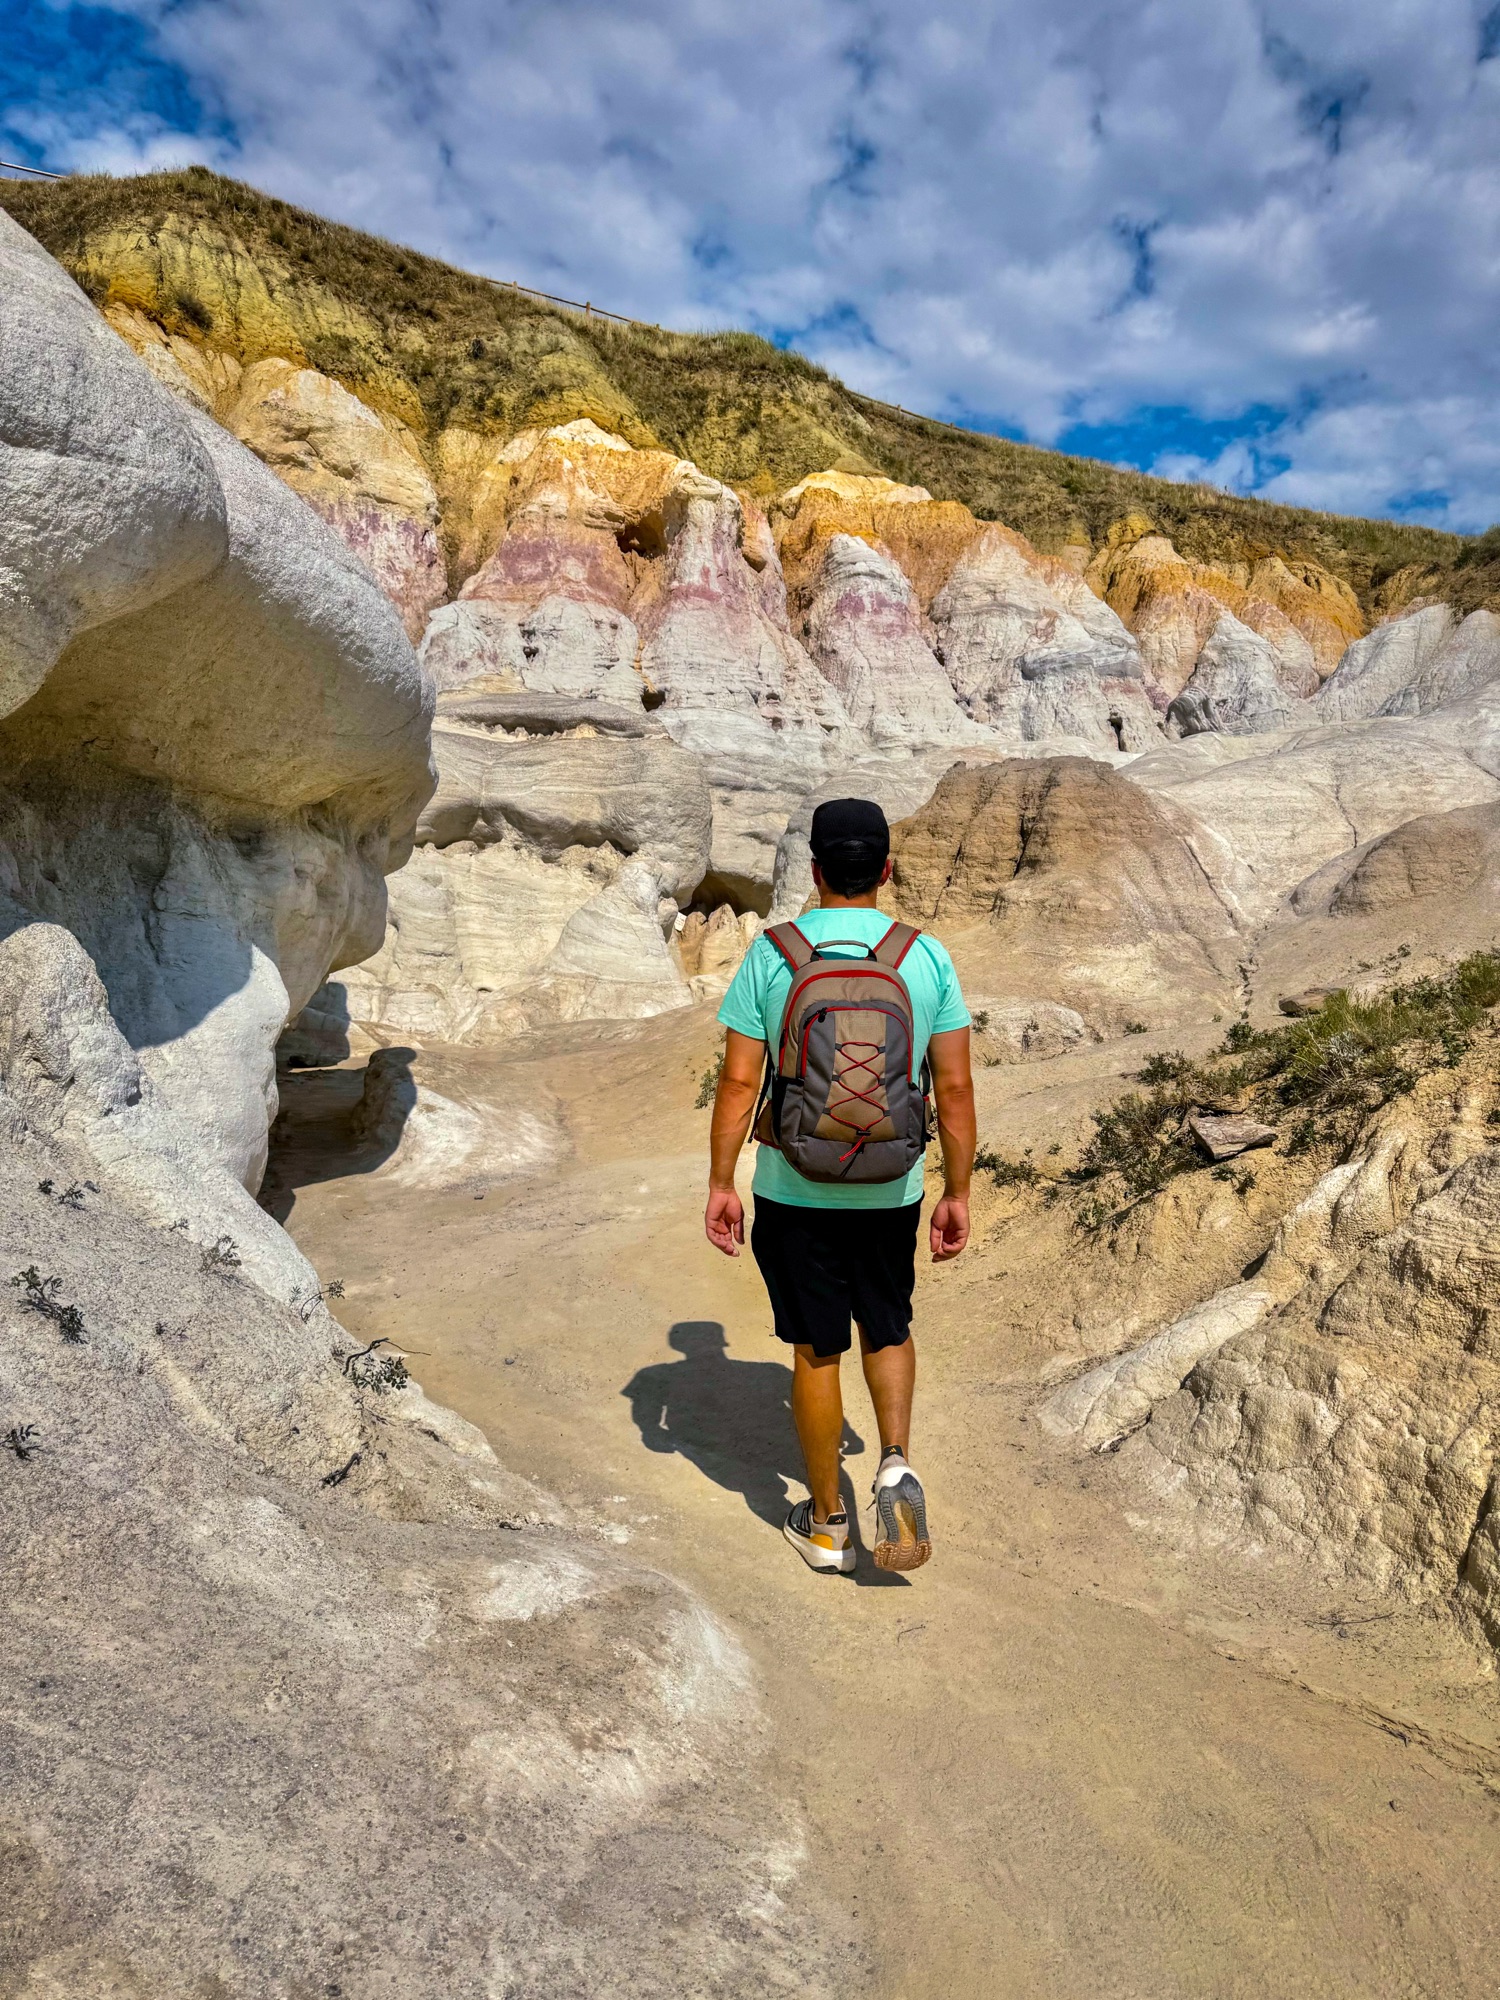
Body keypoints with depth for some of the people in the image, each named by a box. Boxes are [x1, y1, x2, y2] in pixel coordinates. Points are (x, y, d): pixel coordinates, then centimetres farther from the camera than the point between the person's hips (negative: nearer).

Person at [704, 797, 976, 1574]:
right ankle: (896, 1464, 5)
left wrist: (721, 1184, 0)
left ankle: (826, 1523, 26)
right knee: (888, 1328, 25)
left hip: (793, 1191, -1)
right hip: (889, 1190, 1)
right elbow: (955, 1088, -4)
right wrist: (957, 1194, 5)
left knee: (816, 1351, 13)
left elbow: (738, 1080, -8)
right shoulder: (928, 957, -4)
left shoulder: (770, 954, -8)